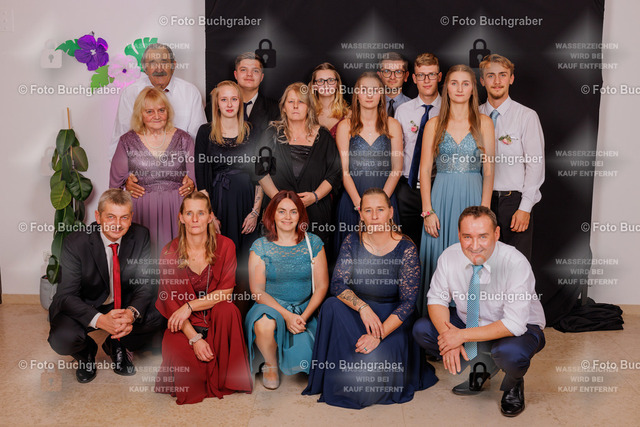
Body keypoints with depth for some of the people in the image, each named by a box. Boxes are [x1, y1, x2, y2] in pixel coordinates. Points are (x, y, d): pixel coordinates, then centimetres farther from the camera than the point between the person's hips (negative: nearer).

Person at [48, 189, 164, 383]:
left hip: (124, 304, 3)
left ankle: (117, 345, 8)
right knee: (63, 338, -32)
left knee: (159, 315, -23)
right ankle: (86, 351, 9)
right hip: (83, 307, -2)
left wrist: (132, 313, -35)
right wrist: (100, 320, -41)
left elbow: (145, 285, -12)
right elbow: (66, 295, -23)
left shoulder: (140, 236, -13)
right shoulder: (75, 242, -21)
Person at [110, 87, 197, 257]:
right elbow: (116, 178, 11)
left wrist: (191, 184, -9)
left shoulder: (183, 139, 9)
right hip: (141, 210, 0)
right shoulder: (128, 141, 9)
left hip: (175, 209, 0)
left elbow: (196, 174, 10)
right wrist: (127, 183, -7)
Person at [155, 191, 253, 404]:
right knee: (179, 354, -30)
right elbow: (170, 301, -8)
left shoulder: (225, 246, -7)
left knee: (228, 309, -33)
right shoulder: (170, 252, -8)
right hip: (183, 324, 0)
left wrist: (189, 306, -21)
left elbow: (226, 293, -10)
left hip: (215, 317, 1)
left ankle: (222, 379, -14)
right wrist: (195, 338, -19)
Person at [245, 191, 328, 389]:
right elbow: (257, 291, -5)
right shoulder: (260, 246, -1)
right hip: (271, 306, -1)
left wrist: (304, 316, -13)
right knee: (264, 325, -36)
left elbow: (321, 286, 1)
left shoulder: (313, 243, 1)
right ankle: (271, 364, -4)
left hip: (305, 310, 1)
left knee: (302, 360, -22)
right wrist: (286, 315, -18)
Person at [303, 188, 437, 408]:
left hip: (392, 319, -3)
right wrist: (363, 307, -28)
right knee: (332, 306, -28)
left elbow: (408, 302, -15)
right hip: (357, 314, 4)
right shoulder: (353, 242, -4)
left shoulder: (406, 249, -14)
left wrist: (379, 335, -26)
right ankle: (336, 382, -11)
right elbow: (337, 285, -9)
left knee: (372, 361, -29)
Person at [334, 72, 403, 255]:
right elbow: (344, 170, -2)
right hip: (352, 199, 0)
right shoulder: (345, 126, 4)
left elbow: (397, 168, 1)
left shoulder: (392, 125, 6)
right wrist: (359, 203, -13)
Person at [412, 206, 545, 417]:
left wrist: (462, 336, -33)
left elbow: (514, 325, -31)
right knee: (421, 329, -14)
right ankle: (482, 366, 5)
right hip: (469, 322, 5)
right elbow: (437, 299, -6)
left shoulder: (516, 264, -29)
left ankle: (513, 386, 1)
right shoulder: (450, 257, -17)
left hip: (519, 328, -5)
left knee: (510, 353, -38)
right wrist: (449, 336, -26)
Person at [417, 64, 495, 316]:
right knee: (439, 260, 2)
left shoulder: (484, 123, 6)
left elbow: (489, 170, 3)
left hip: (473, 198, 0)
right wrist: (427, 211, -6)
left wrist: (484, 210, -6)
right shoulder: (434, 125, 6)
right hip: (441, 198, 0)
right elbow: (424, 170, 3)